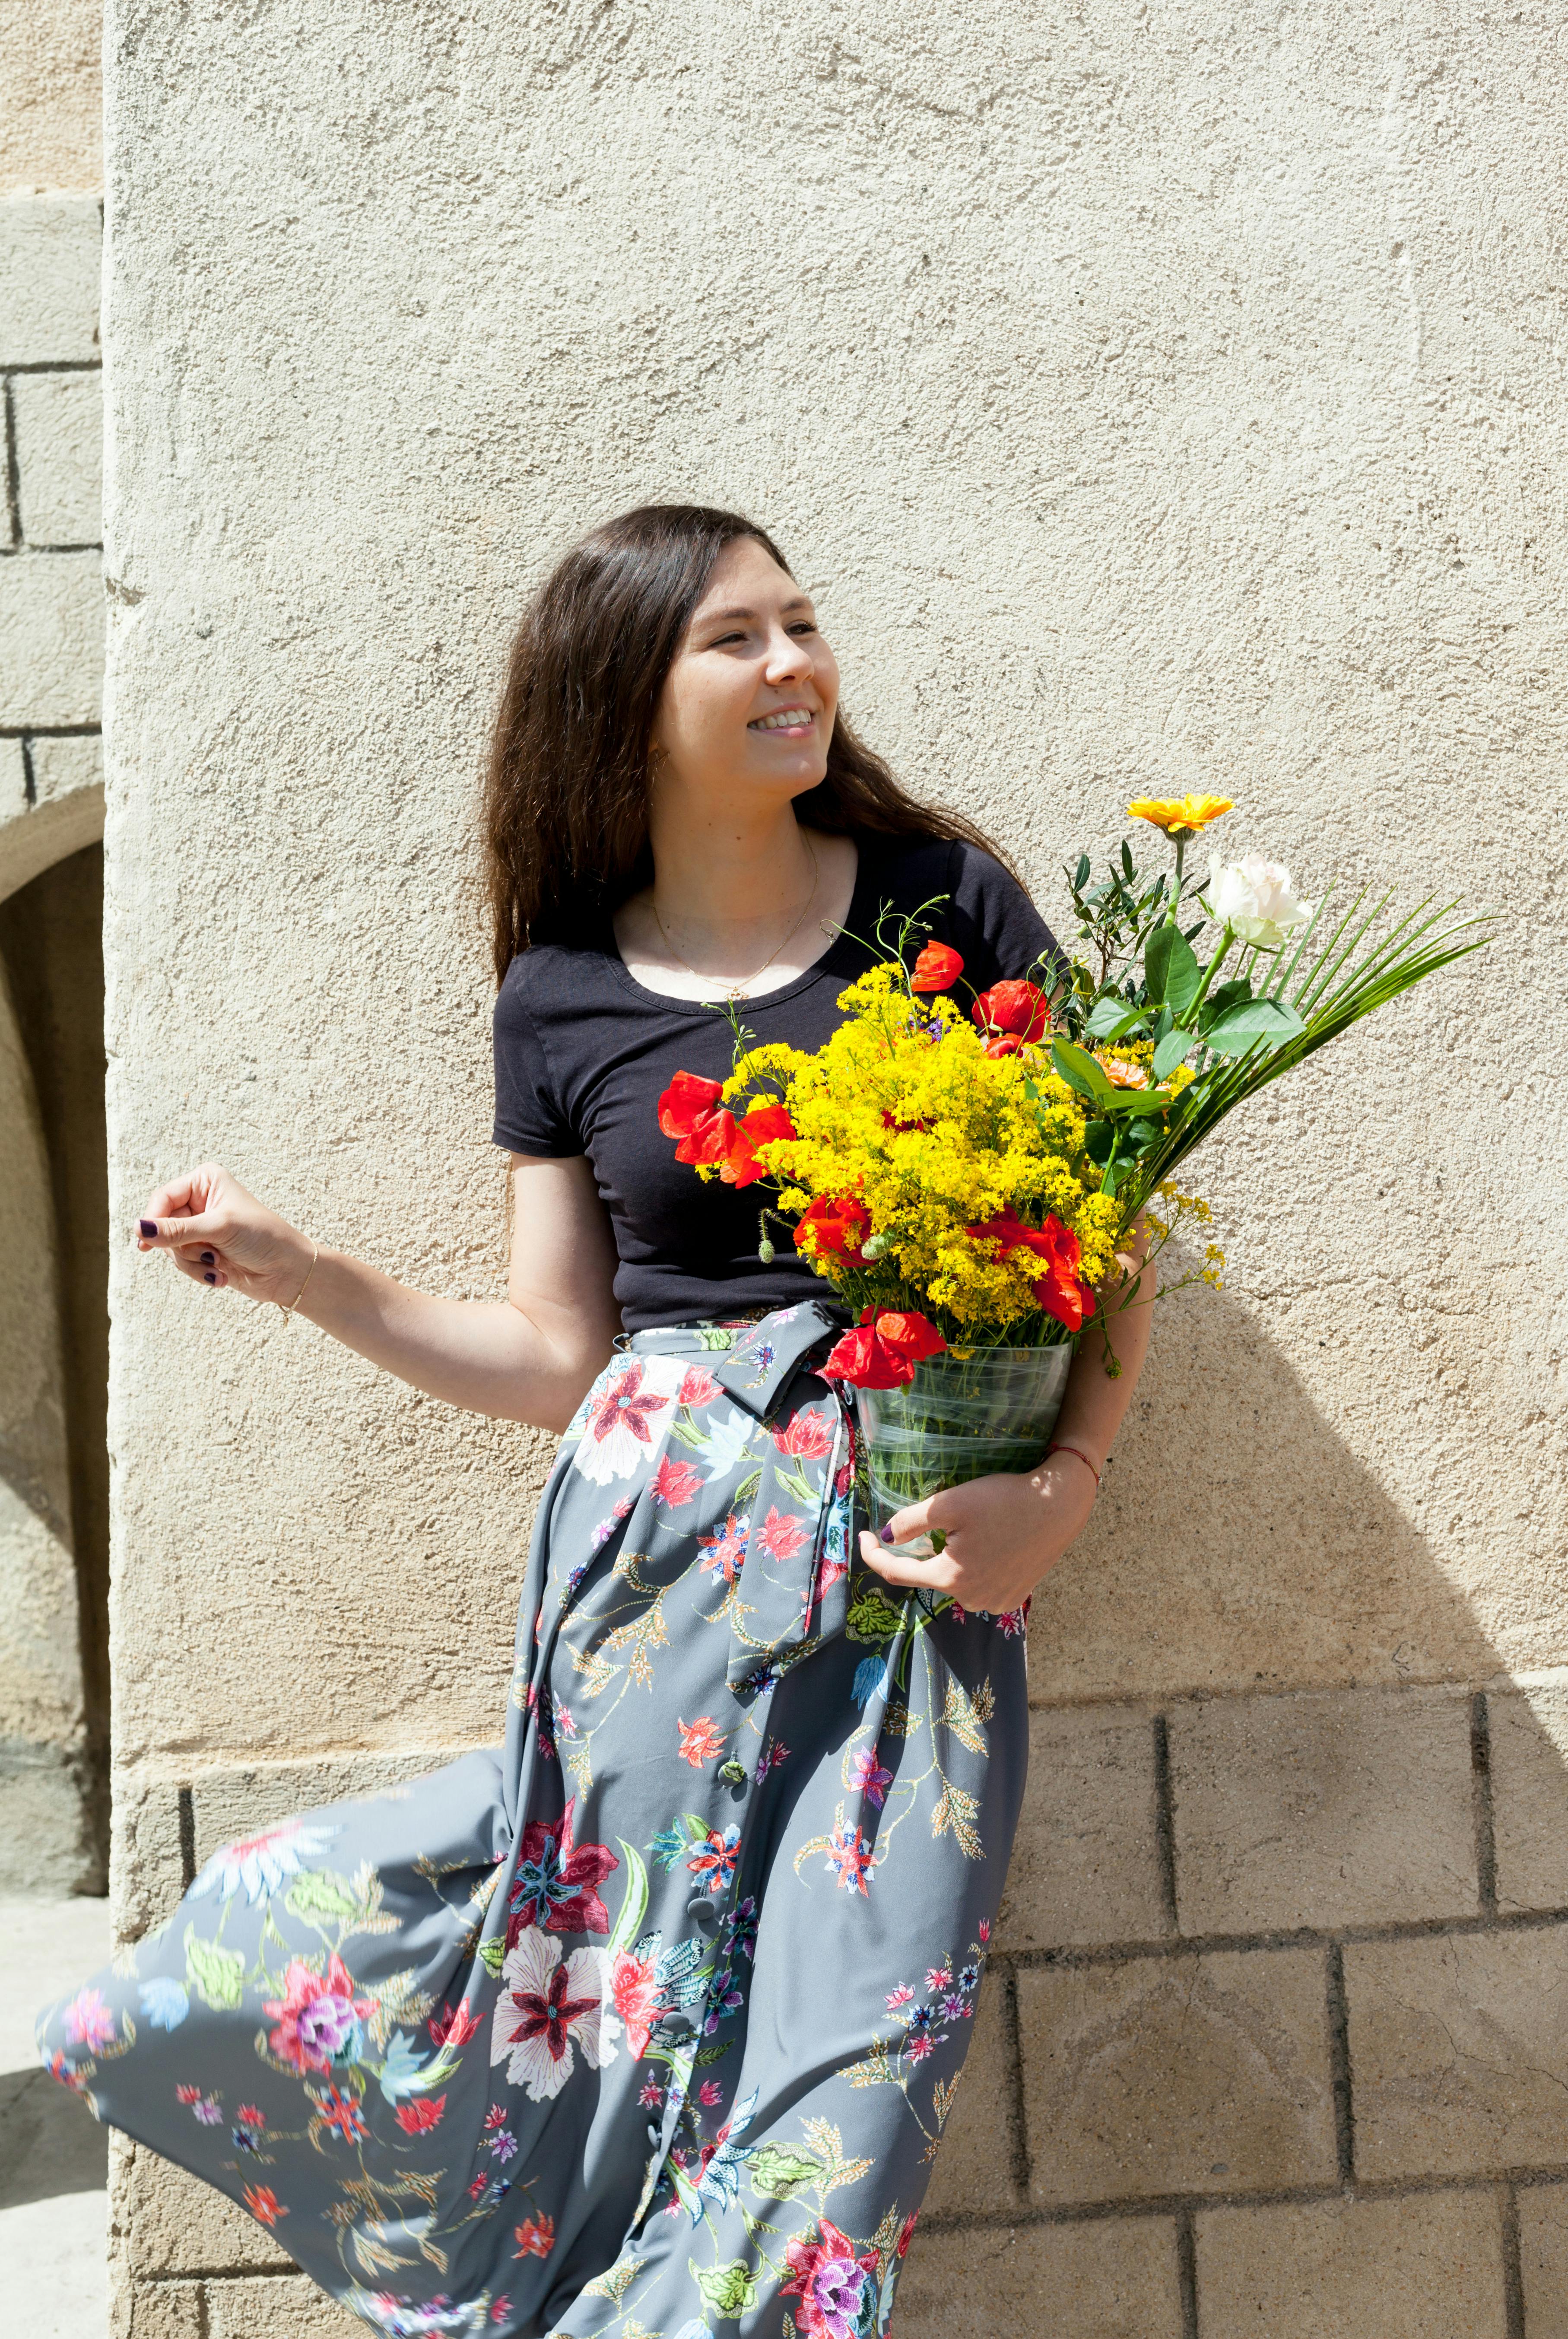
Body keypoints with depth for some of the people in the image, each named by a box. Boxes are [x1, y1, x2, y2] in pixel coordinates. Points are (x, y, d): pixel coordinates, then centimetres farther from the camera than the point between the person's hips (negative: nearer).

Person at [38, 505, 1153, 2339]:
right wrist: (300, 1272, 5)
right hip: (657, 1548, 1)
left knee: (850, 2074, -3)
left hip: (917, 1557, -1)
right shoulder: (563, 996, 8)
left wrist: (1067, 1483, -9)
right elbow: (560, 1357, 11)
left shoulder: (948, 903, 4)